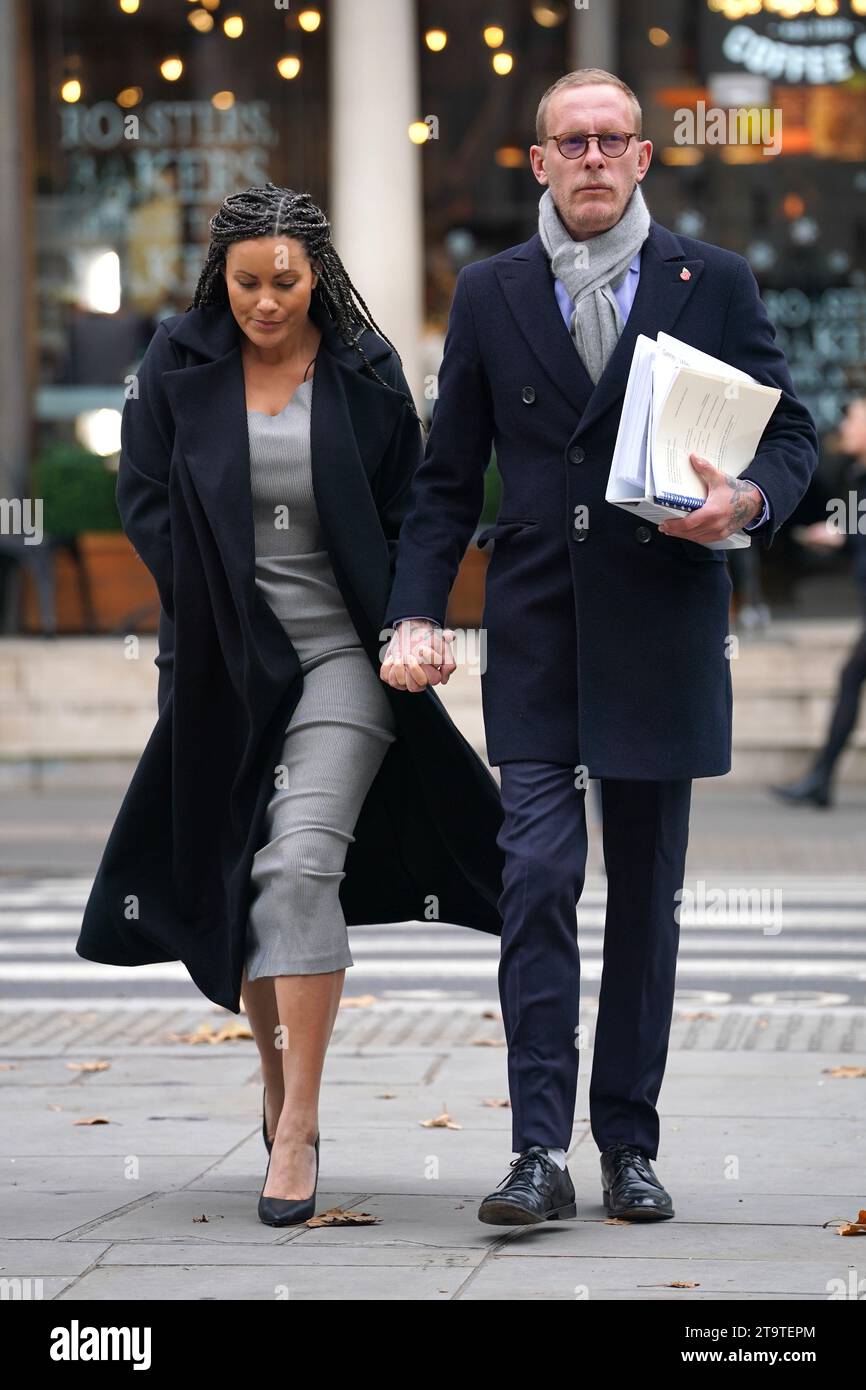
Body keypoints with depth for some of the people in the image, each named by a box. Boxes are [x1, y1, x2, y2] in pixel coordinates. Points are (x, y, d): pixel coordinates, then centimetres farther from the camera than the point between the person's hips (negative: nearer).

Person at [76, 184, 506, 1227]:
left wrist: (399, 628, -6)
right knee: (231, 876, 8)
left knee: (302, 864, -17)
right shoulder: (177, 369, 2)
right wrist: (223, 607, -3)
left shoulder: (365, 373, 0)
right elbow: (143, 503, 4)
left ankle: (297, 1130, -18)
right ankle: (278, 1077, 30)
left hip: (343, 652, -3)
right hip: (221, 663, 3)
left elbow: (409, 513, 6)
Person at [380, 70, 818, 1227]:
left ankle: (629, 1144, 15)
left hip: (660, 634, 0)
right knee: (538, 878, -10)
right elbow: (448, 474, 9)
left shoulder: (714, 284, 5)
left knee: (646, 893, 6)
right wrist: (418, 614, -3)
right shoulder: (491, 294, 8)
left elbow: (792, 433, 7)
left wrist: (748, 502, -16)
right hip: (536, 632, 0)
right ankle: (540, 1152, -10)